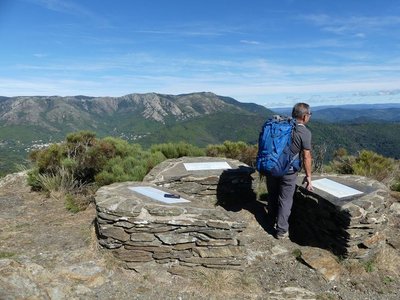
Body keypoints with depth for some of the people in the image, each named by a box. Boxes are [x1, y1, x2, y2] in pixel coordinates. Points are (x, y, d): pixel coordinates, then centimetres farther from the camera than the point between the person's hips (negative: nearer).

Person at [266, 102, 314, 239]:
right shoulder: (305, 132, -14)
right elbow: (306, 157, -13)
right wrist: (308, 176, -3)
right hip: (288, 171, -5)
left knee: (272, 195, 21)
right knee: (285, 200, 9)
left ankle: (272, 221, 40)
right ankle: (281, 230, 18)